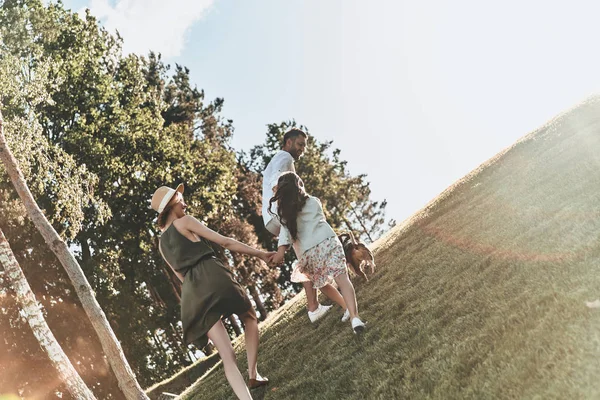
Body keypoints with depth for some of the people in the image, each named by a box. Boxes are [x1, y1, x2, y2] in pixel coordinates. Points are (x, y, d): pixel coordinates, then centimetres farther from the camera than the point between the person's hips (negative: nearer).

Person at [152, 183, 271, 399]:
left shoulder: (161, 244, 24)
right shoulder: (185, 222, 4)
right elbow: (225, 242, 2)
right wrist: (260, 254, 8)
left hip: (192, 291, 5)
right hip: (212, 276, -5)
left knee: (227, 357, 0)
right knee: (250, 318, 23)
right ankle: (253, 374, 11)